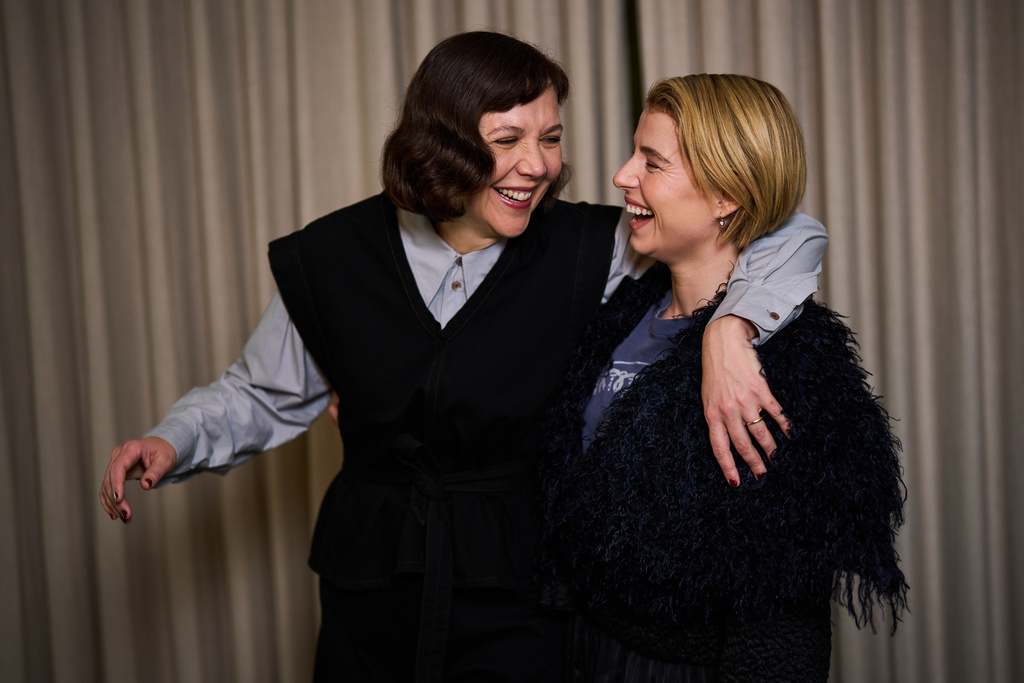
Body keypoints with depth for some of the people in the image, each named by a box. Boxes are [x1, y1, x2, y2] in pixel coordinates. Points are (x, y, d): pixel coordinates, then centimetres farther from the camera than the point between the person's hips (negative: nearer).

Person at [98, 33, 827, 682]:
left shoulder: (592, 250, -10)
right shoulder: (335, 255, -4)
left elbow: (790, 235, -9)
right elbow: (265, 393, 10)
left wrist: (730, 327, -27)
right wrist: (174, 442, -7)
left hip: (521, 606, -1)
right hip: (368, 607, 2)